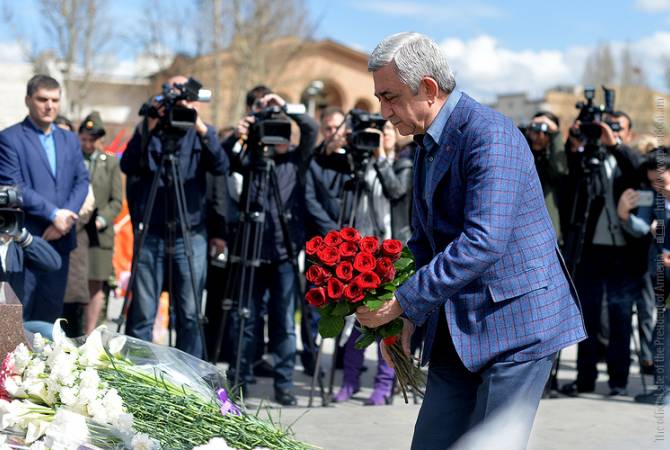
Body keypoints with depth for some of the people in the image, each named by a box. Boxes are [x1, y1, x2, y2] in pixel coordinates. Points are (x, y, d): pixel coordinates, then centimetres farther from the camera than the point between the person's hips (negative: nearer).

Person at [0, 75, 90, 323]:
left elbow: (82, 181, 8)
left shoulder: (70, 140, 16)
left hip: (60, 239, 6)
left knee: (50, 315, 9)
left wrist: (66, 217, -9)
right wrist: (54, 213, -16)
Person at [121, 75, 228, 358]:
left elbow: (220, 166, -9)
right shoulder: (149, 132, 6)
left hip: (191, 236, 1)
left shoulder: (199, 134, 9)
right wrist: (147, 130, -21)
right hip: (151, 236, -1)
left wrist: (203, 130, -23)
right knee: (142, 314, -2)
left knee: (190, 315, 3)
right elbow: (128, 166, -9)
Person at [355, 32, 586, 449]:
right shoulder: (429, 143, 12)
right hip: (460, 330, 9)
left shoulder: (489, 134, -18)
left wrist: (403, 302, -23)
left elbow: (483, 242, -27)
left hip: (517, 321, -9)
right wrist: (405, 318, 6)